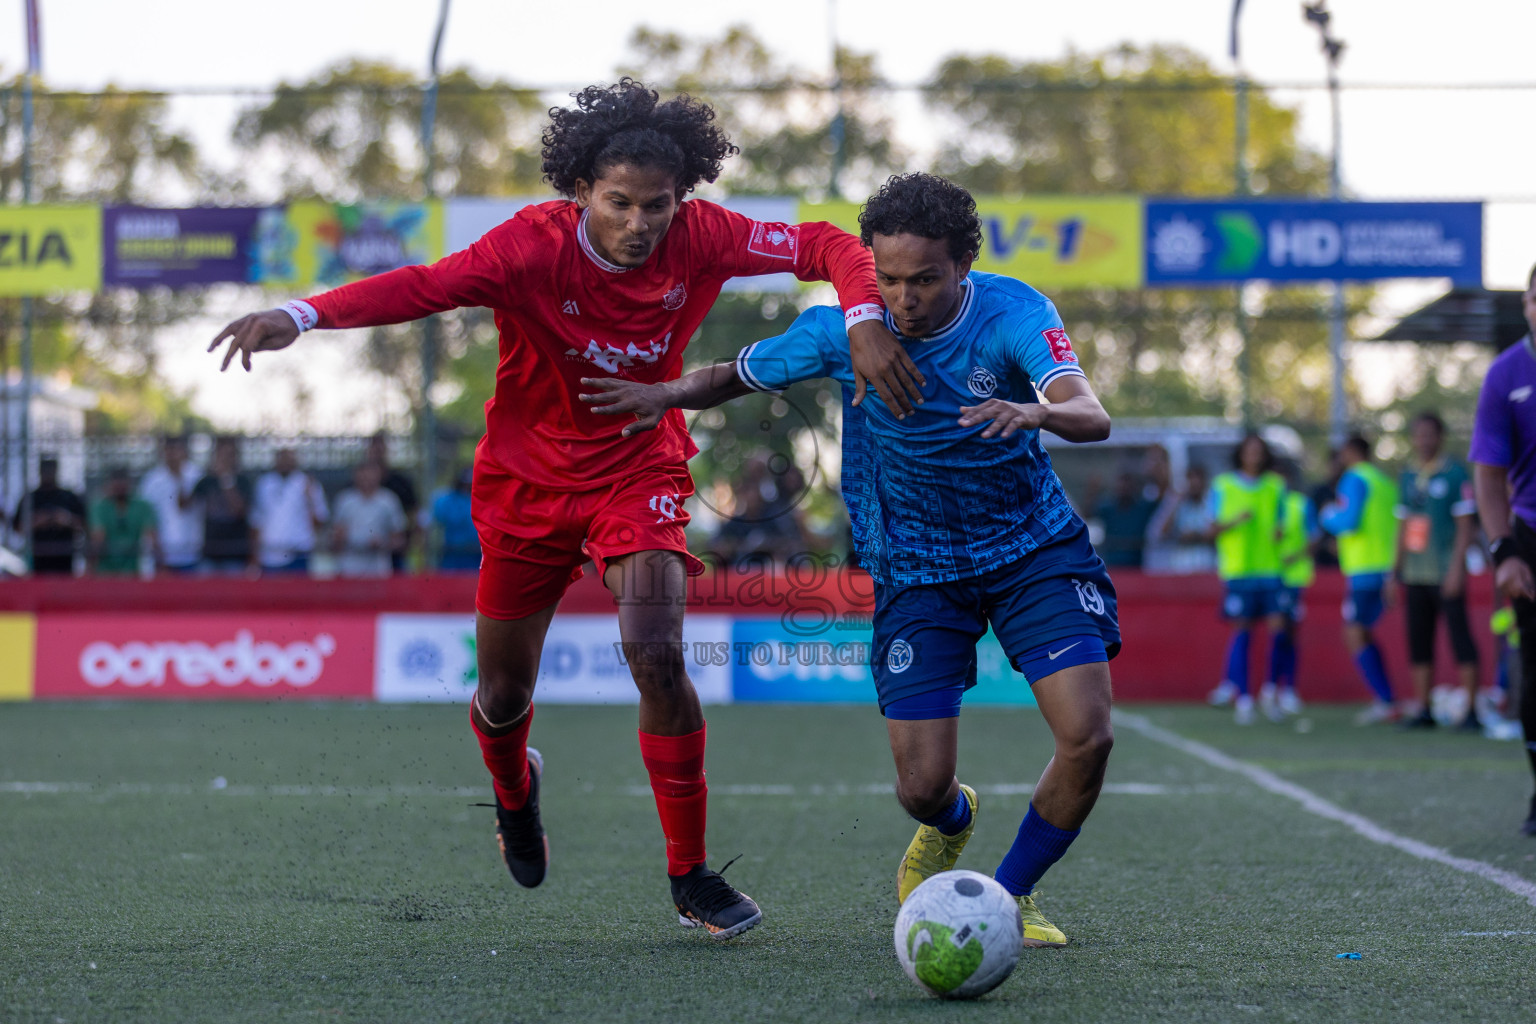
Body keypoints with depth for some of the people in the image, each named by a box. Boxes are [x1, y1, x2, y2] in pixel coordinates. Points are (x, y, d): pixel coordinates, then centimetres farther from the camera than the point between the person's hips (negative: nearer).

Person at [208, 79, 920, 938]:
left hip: (640, 471, 0)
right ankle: (515, 793, 50)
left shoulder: (702, 238, -17)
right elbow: (427, 286, -37)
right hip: (528, 477, 0)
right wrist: (302, 315, -52)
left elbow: (826, 247, -10)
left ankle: (690, 878, -8)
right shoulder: (536, 246, -25)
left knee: (657, 655, -22)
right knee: (505, 691, 11)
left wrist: (865, 324, -30)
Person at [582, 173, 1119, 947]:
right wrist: (672, 393, -20)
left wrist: (1036, 412, -58)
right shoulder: (841, 330, -15)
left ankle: (1012, 896, 10)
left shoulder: (1013, 315, -20)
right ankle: (950, 824, 35)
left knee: (1087, 736, -17)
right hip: (916, 568, 1)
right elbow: (737, 375, 1)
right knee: (922, 785, -6)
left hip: (1034, 548, -1)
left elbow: (1092, 417, -35)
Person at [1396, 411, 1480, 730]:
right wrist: (1397, 569, 17)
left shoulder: (1455, 473, -4)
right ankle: (1424, 711, 11)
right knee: (1419, 643, 6)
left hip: (1445, 573, -6)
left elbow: (1466, 524, -7)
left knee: (1461, 640, -6)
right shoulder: (1408, 477, 15)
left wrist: (1457, 568, -15)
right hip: (1415, 575, 6)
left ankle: (1471, 711, -4)